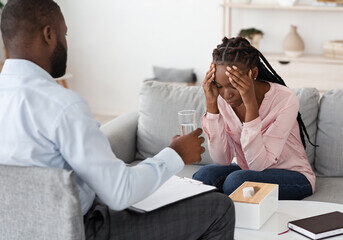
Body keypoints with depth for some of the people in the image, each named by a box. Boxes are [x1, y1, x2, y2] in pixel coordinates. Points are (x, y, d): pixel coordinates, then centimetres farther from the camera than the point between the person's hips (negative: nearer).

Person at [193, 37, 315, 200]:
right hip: (246, 171, 4)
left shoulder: (285, 100, -23)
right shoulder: (221, 98, -8)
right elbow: (222, 160, -14)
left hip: (292, 176, -4)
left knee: (236, 180, -32)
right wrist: (211, 104, -23)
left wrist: (250, 103, -35)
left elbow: (258, 164, -27)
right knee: (204, 175, -26)